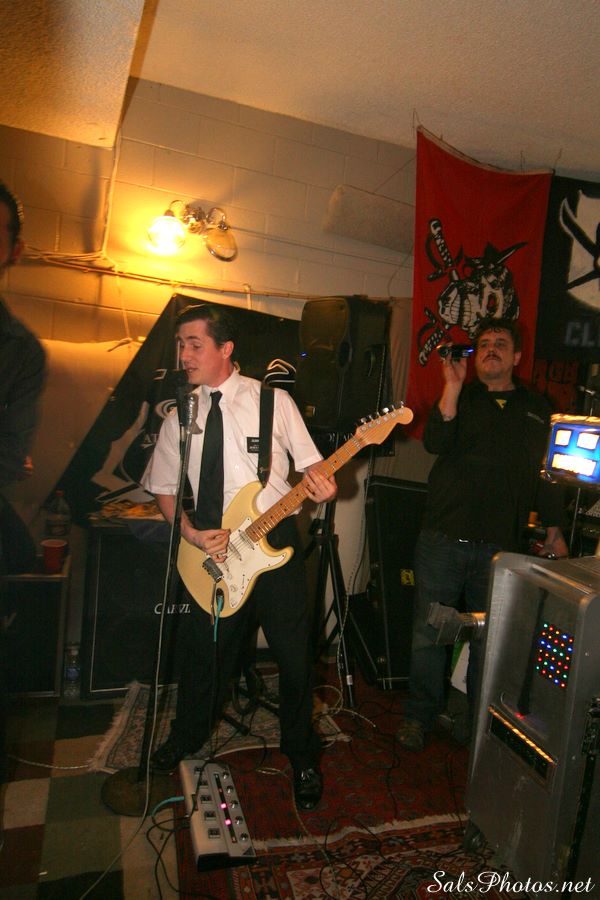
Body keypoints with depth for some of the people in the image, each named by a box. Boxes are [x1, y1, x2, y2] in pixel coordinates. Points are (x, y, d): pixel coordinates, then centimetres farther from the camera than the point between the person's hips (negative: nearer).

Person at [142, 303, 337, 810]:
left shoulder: (274, 400, -2)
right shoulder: (180, 415, 5)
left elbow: (311, 464, 1)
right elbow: (164, 487, 10)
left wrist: (322, 486, -22)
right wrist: (191, 533, -6)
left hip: (276, 540, -2)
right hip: (213, 549, 2)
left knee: (295, 655, 4)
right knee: (208, 652, 14)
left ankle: (302, 756, 29)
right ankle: (187, 737, 43)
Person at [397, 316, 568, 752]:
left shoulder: (537, 409, 13)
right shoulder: (460, 398, 7)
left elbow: (539, 474, 18)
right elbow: (436, 443, -12)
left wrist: (554, 529, 18)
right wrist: (453, 386, -18)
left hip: (500, 547, 1)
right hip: (443, 537, -1)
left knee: (489, 640, 9)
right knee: (429, 632, 6)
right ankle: (420, 716, 25)